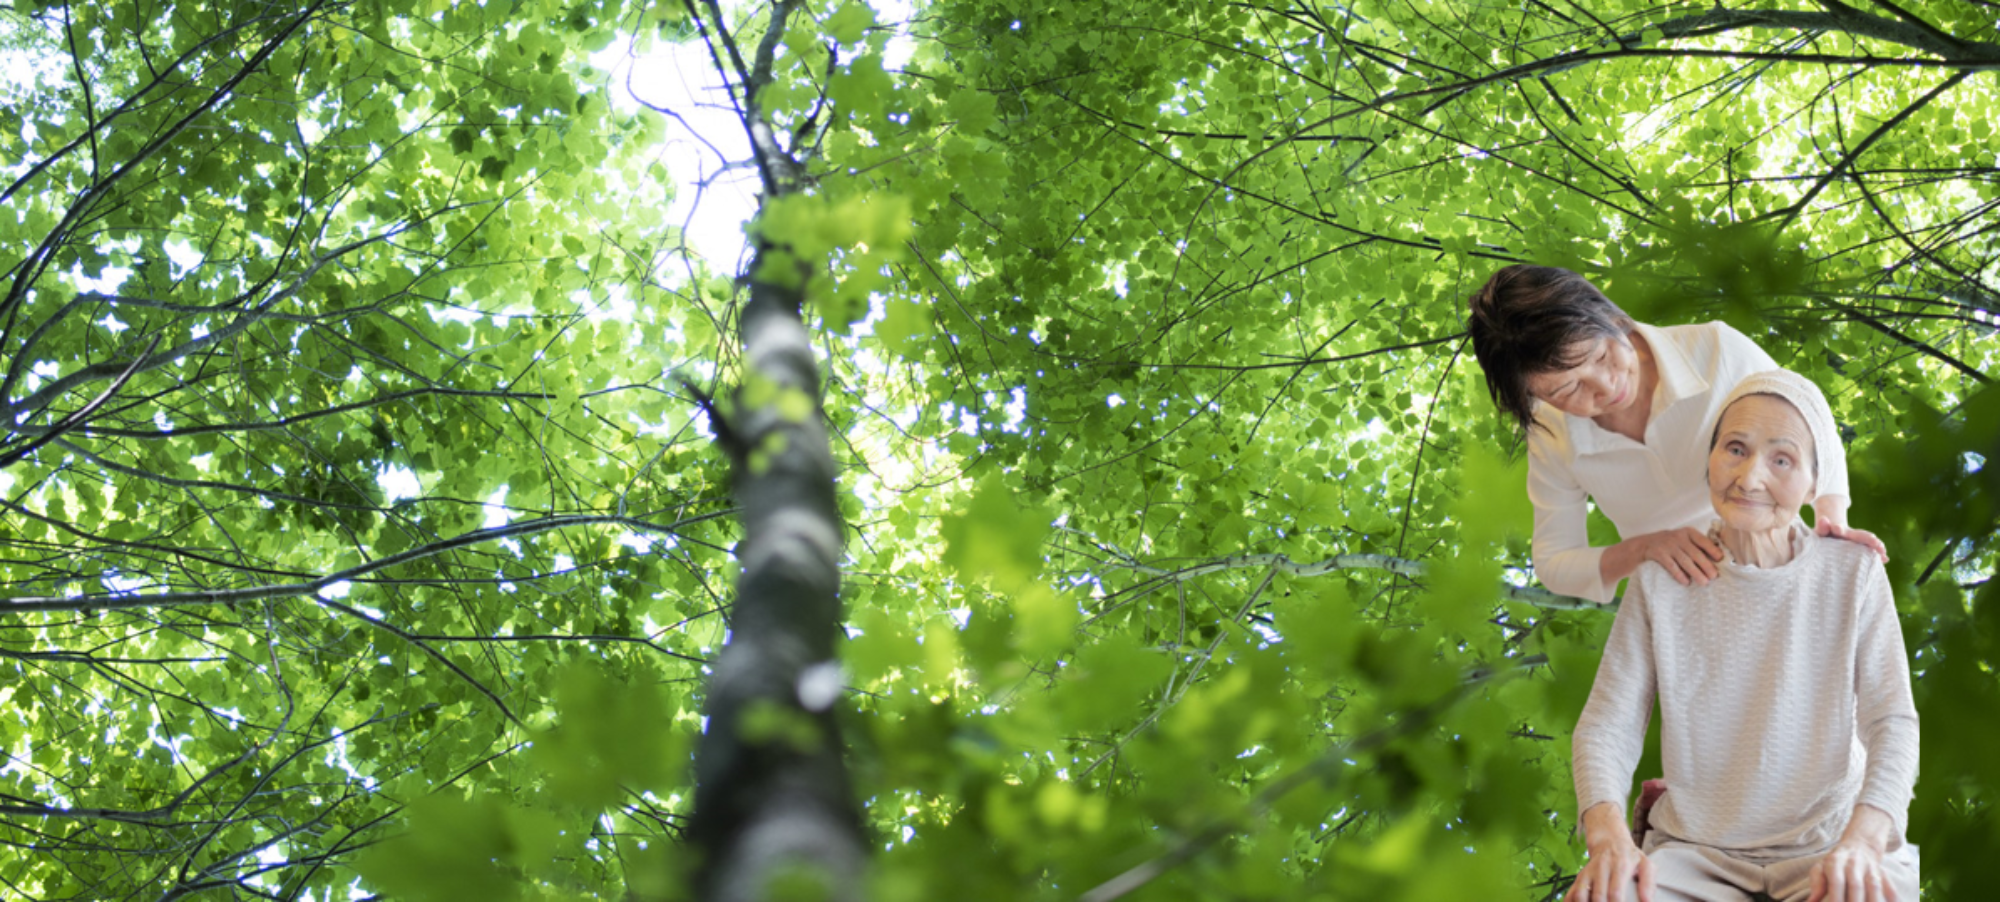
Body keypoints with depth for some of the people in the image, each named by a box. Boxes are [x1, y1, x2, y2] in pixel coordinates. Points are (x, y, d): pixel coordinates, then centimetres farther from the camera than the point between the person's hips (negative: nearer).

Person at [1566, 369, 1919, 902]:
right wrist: (1610, 839, -22)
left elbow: (1892, 723, -5)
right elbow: (1606, 725, -1)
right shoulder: (1661, 580, 2)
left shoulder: (1854, 575, 2)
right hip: (1696, 847, 1)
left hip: (1827, 837, 0)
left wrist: (1861, 843, -25)